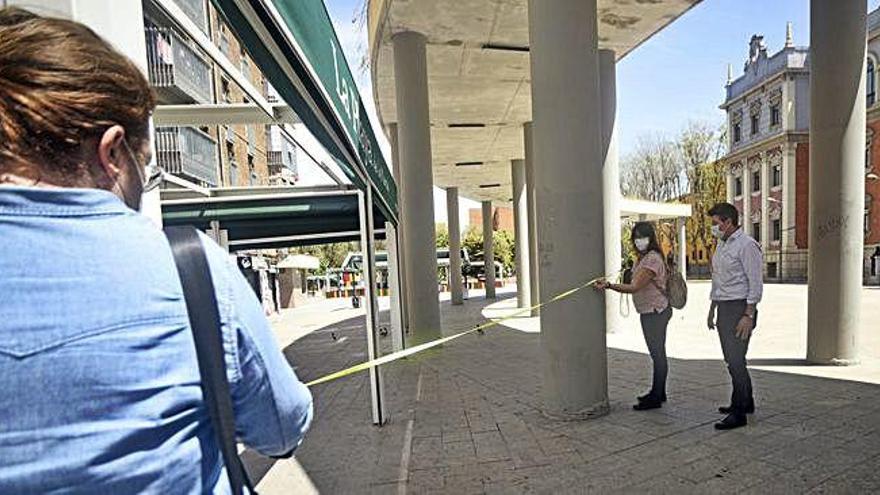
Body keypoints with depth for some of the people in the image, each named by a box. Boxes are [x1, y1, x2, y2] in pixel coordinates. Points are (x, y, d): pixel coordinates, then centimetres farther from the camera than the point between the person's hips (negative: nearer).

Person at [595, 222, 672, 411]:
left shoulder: (652, 259, -19)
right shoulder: (641, 257, 12)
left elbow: (634, 287, -26)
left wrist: (609, 285, -31)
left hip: (655, 312, -10)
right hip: (649, 312, 10)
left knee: (657, 353, -2)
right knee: (656, 353, 18)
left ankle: (655, 398, 7)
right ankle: (658, 393, 30)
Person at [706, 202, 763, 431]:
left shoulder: (747, 245, -12)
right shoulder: (721, 244, 15)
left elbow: (756, 283, -15)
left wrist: (748, 316, -19)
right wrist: (712, 309, 19)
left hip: (740, 308, -9)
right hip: (723, 308, 9)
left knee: (736, 360, -6)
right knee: (731, 359, 15)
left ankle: (739, 413, 3)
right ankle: (746, 402, 30)